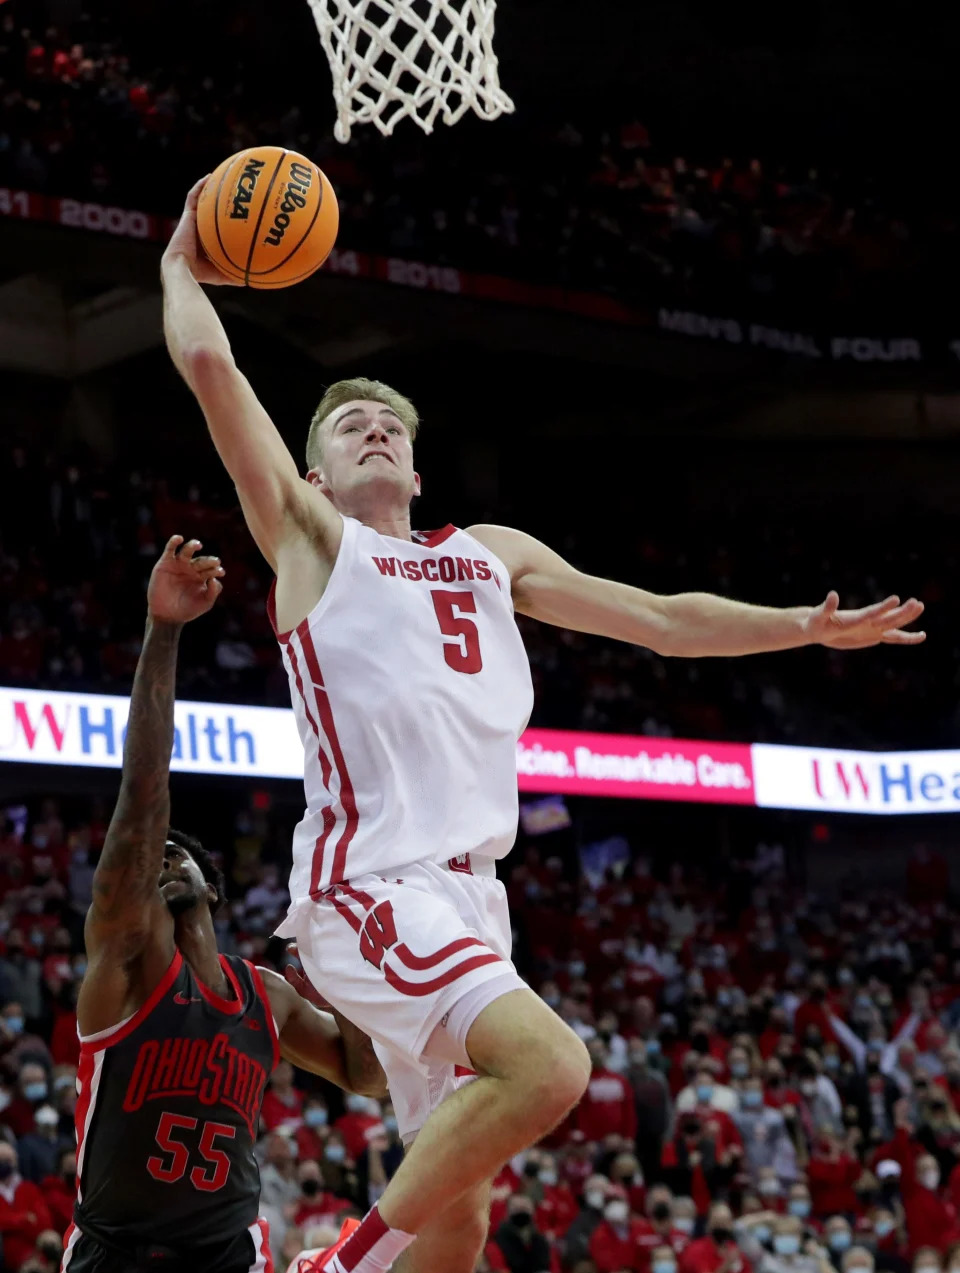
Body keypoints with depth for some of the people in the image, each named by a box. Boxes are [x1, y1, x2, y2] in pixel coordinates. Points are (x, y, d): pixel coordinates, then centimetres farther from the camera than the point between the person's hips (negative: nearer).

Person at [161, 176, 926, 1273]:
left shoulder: (491, 554, 24)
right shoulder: (310, 536, 7)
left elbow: (657, 617, 26)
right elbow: (208, 365, -2)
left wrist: (809, 627, 23)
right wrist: (183, 268, 13)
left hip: (468, 895, 7)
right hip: (368, 888, -7)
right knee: (549, 1064, -28)